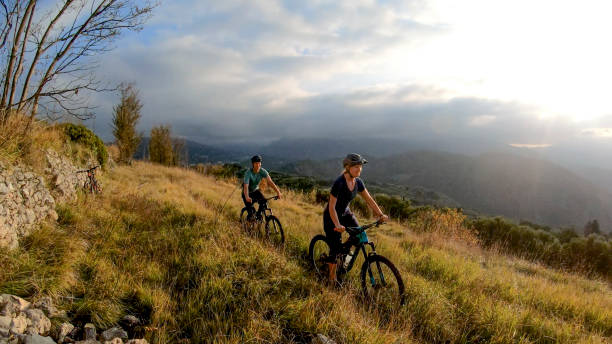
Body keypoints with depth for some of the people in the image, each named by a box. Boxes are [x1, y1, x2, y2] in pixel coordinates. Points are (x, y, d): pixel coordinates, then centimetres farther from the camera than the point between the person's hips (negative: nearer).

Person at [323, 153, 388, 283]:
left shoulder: (358, 182, -8)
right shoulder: (339, 183, -29)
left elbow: (369, 199, -2)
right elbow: (332, 206, -29)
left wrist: (381, 215, -11)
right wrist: (337, 225, -39)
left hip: (345, 213, 6)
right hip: (332, 217, -6)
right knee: (335, 248, -3)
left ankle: (345, 250, 19)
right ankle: (332, 276, 18)